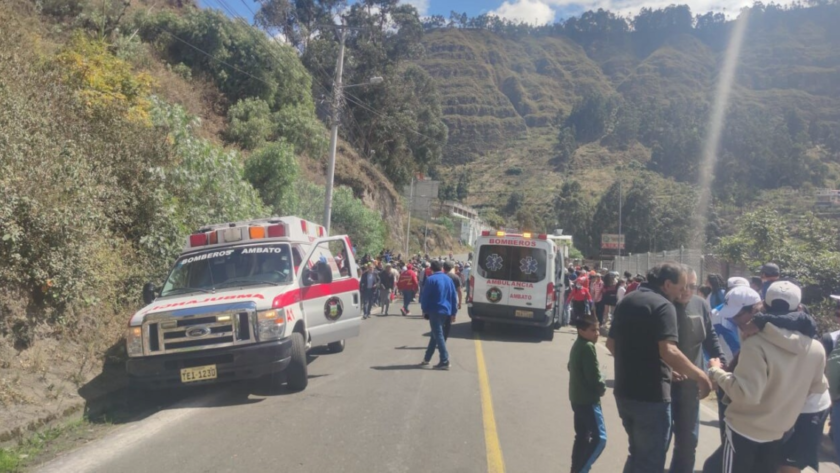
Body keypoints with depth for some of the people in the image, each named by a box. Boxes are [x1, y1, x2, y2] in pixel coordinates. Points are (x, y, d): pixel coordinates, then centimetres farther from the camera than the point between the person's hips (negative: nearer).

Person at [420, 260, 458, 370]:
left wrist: (424, 309, 2)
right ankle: (427, 358, 25)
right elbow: (454, 296, 10)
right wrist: (453, 312, 14)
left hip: (435, 311, -6)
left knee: (438, 335, -5)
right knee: (435, 334, 16)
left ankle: (445, 361, -12)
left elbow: (424, 296, -9)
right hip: (446, 311, 6)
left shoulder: (431, 279, -8)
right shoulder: (448, 279, 9)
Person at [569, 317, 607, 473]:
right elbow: (594, 375, -22)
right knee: (599, 438, -9)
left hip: (577, 398, 10)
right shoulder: (588, 347, -19)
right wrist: (602, 388, -2)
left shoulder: (577, 345, 11)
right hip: (588, 400, -10)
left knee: (582, 437, 16)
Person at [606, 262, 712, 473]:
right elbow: (668, 351, -27)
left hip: (624, 392, 8)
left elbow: (611, 343, 18)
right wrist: (700, 376, -18)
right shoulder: (662, 305, -15)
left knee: (637, 455, 24)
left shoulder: (627, 301, 11)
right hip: (651, 395, -8)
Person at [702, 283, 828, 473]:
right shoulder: (816, 348, -3)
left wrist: (716, 371, -15)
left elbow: (746, 393, -28)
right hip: (778, 436, 6)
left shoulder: (756, 345, -23)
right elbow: (818, 388, 12)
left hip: (743, 432, -6)